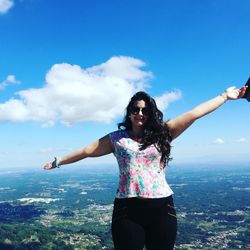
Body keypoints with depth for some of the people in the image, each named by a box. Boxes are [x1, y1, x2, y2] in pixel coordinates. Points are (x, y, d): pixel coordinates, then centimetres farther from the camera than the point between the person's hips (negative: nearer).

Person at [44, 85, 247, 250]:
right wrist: (59, 162, 14)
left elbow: (194, 114, 2)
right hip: (128, 209, -1)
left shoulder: (162, 133, 4)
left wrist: (225, 96, 4)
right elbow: (86, 151, 10)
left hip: (161, 207, 1)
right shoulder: (116, 138, 5)